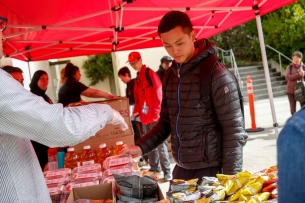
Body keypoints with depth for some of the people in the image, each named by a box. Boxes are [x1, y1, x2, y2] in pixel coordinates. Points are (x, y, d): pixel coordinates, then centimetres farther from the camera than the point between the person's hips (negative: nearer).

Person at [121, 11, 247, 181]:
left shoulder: (216, 73, -15)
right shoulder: (171, 74, 7)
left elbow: (234, 131, -15)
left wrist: (230, 178, -16)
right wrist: (141, 147, 2)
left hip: (211, 171, -6)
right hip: (181, 170, 7)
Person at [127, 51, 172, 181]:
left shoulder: (150, 74, -9)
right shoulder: (138, 78, 17)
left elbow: (158, 94, -14)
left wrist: (156, 112, -16)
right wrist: (136, 111, 12)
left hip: (154, 116, -8)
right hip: (144, 117, 8)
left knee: (159, 144, -7)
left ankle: (167, 171, -3)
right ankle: (154, 168, 24)